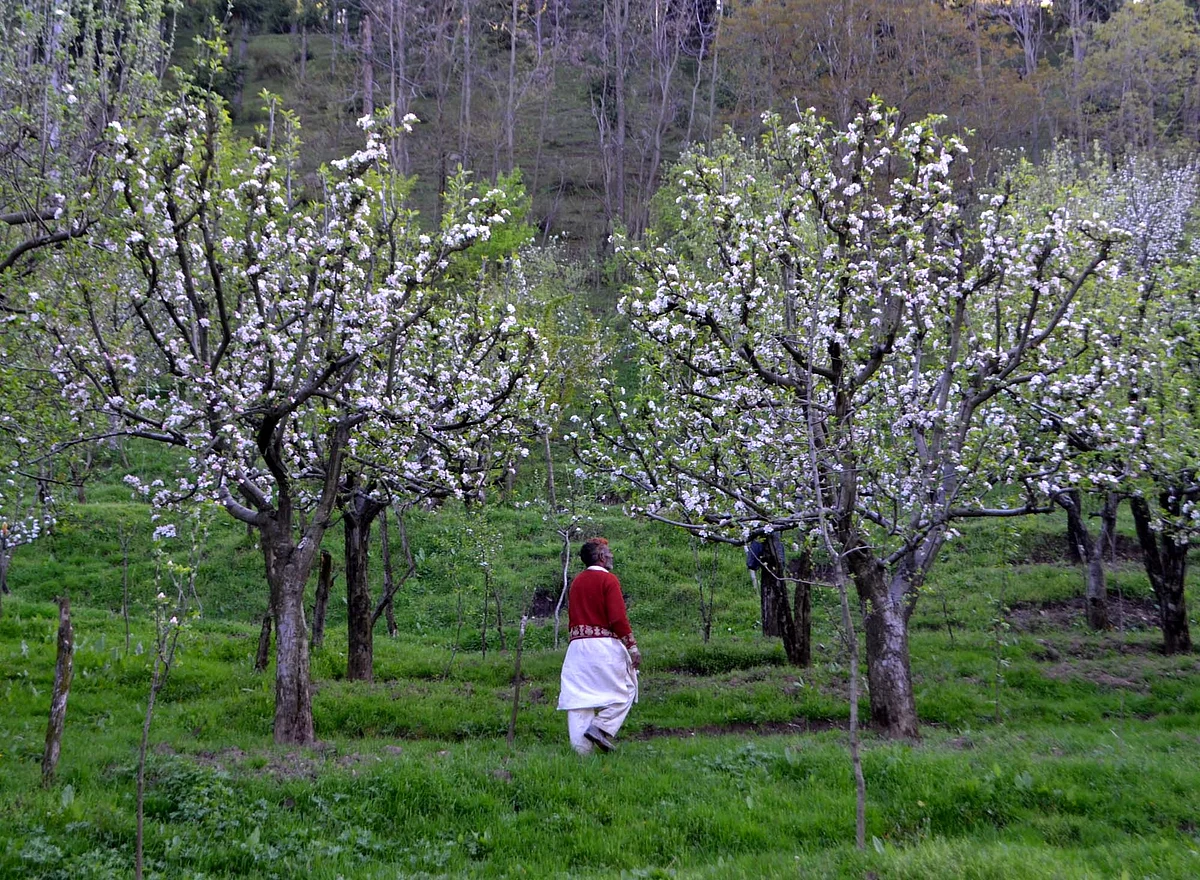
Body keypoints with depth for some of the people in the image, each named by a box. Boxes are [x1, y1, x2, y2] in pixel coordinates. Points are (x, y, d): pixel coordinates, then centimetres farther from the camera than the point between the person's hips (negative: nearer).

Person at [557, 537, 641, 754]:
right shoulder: (608, 579, -6)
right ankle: (601, 728, -8)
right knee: (625, 690, 7)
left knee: (579, 695, 3)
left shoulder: (576, 581, 15)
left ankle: (581, 748, 0)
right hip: (605, 644, -6)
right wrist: (632, 646, -10)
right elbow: (618, 618, -13)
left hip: (577, 645, 7)